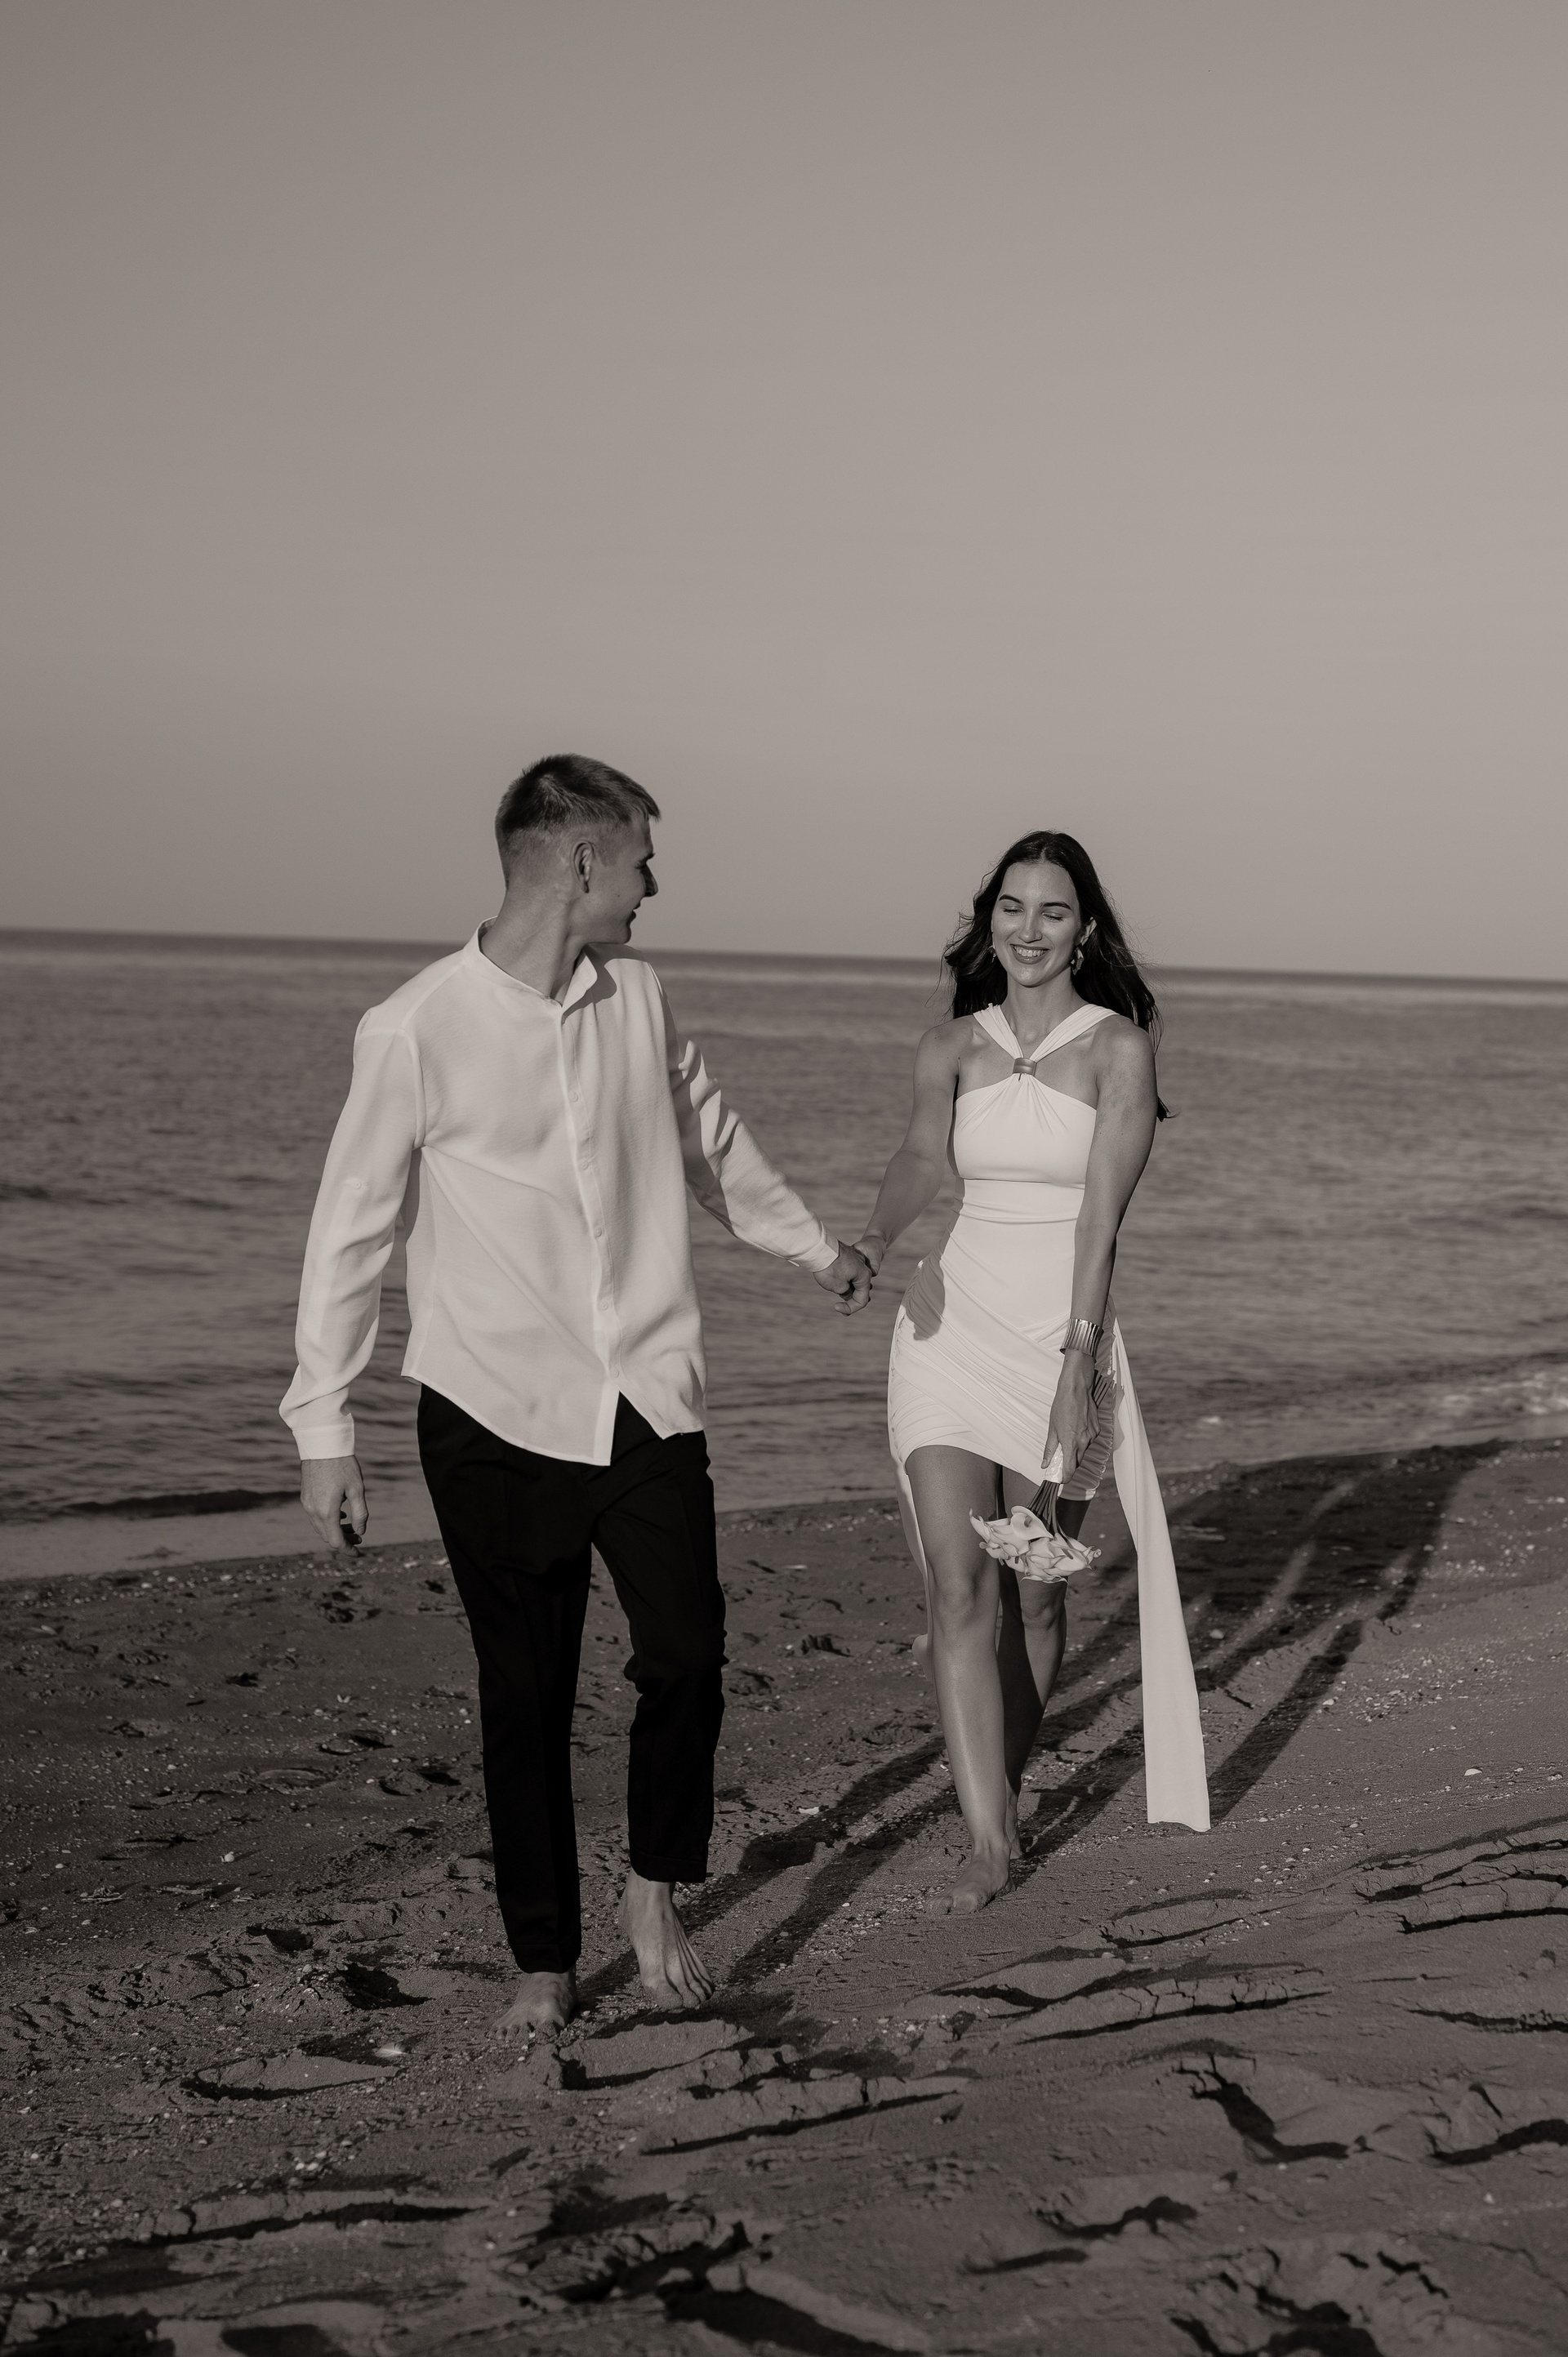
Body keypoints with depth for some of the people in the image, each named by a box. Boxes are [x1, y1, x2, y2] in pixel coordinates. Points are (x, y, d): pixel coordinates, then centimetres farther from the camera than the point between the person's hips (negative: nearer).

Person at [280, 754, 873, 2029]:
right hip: (498, 1419, -3)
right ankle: (545, 1955, 22)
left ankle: (656, 1889, 18)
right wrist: (323, 1426, -4)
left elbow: (710, 1139, 23)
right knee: (525, 1699, 5)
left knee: (688, 1654, -7)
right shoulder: (417, 1029, -10)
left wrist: (815, 1244, 35)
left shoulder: (635, 996, 5)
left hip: (648, 1400, 4)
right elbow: (353, 1229, -4)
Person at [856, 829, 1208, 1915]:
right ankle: (989, 1841, -5)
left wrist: (1078, 1365, -17)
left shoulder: (1119, 1048, -2)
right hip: (951, 1329, 2)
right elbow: (922, 1157, -10)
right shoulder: (951, 1049, 8)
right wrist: (878, 1237, -32)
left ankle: (1003, 1788, 29)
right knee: (959, 1587, -8)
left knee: (1035, 1594, 7)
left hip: (1065, 1335, -2)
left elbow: (1100, 1217, -10)